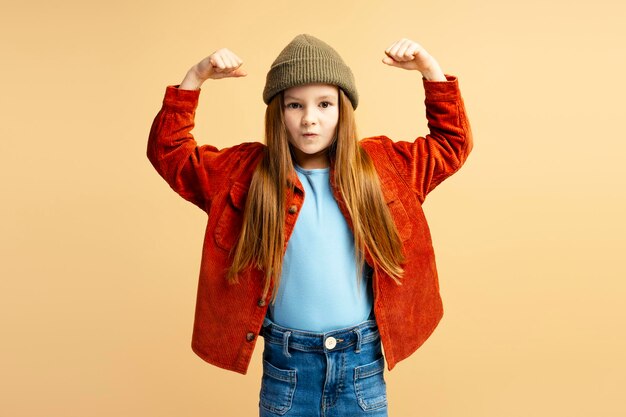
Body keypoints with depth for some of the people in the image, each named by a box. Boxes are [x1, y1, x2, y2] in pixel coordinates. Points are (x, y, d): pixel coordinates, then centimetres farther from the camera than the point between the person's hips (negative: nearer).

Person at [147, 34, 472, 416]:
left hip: (362, 360, 1)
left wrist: (430, 68, 0)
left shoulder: (381, 165, 3)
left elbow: (453, 142, 12)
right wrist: (195, 78, -9)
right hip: (286, 362, 0)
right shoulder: (246, 172, 0)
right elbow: (169, 151, 2)